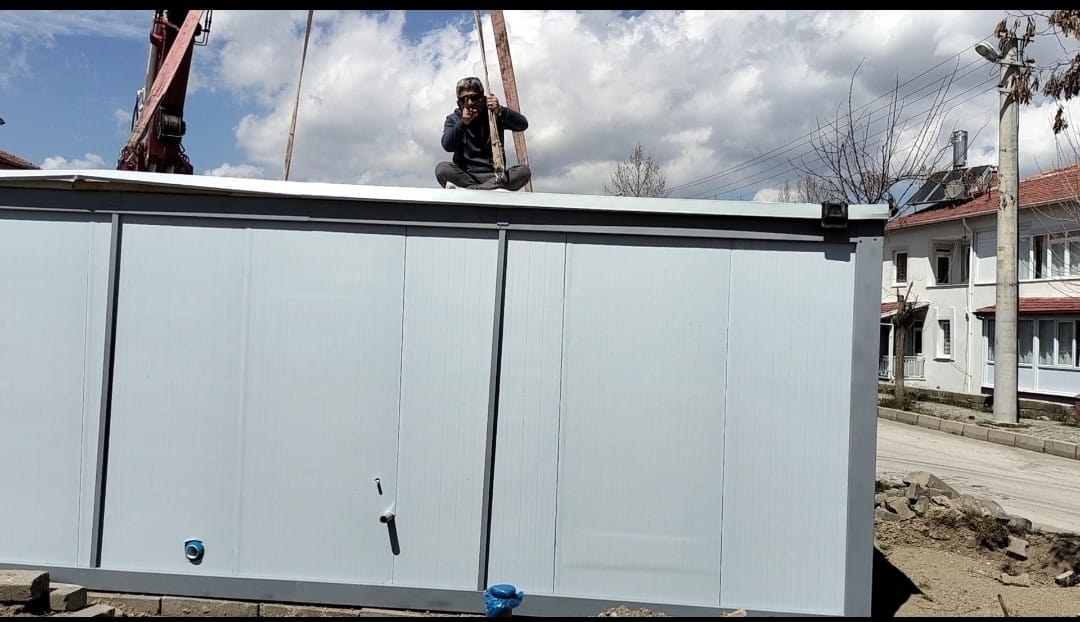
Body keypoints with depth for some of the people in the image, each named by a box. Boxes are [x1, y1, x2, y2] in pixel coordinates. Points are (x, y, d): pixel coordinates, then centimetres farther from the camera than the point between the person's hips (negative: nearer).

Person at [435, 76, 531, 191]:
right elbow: (447, 146, -7)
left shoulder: (494, 115, 9)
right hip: (464, 175, -1)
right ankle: (496, 190, -34)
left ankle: (469, 189, -36)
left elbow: (523, 125, -7)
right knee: (442, 169, -29)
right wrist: (463, 123, -20)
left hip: (493, 176, 1)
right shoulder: (453, 119, 10)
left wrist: (500, 111, -23)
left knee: (524, 170, -26)